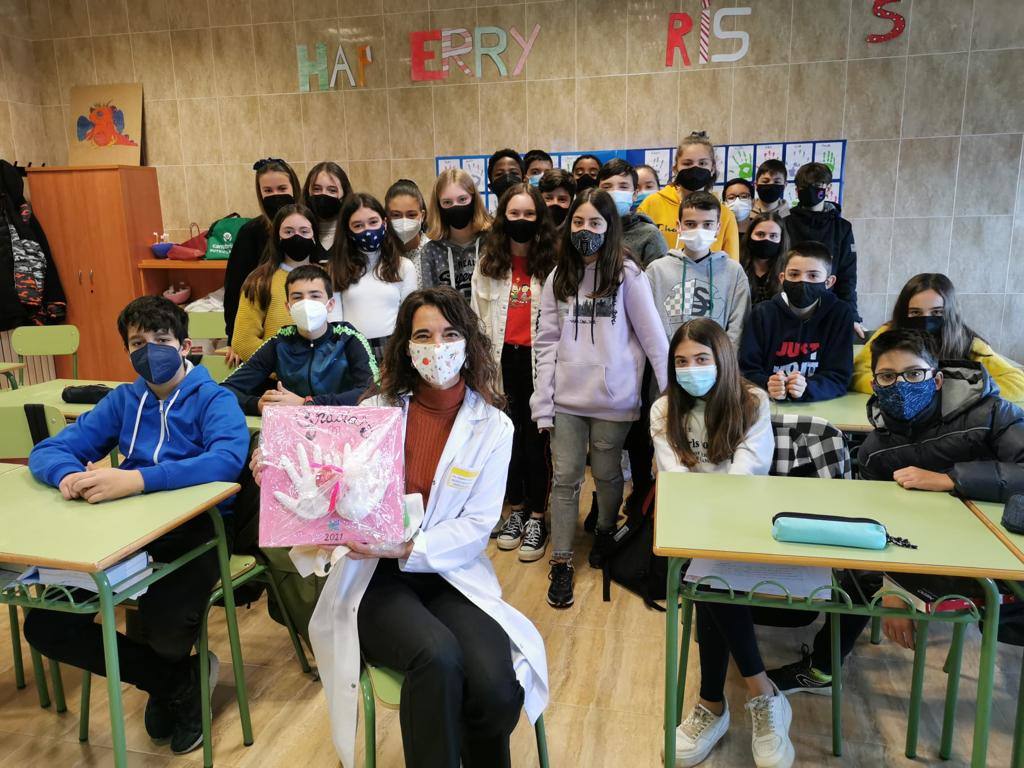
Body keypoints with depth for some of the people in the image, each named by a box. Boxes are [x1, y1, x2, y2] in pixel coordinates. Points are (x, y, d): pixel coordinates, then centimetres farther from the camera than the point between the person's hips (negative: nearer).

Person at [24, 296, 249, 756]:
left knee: (167, 634, -30)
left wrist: (136, 479, -35)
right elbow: (48, 451, 10)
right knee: (45, 627, -10)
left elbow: (228, 459, -25)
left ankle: (169, 683, 15)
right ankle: (178, 682, 10)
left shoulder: (214, 399, -3)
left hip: (194, 529, -5)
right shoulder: (122, 401, 14)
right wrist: (68, 475, -17)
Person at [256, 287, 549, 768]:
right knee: (438, 656, -31)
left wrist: (408, 548, -20)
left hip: (451, 574, 1)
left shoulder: (492, 426, -1)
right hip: (377, 577, 0)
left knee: (495, 688, -23)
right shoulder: (376, 409, 2)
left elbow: (477, 526, -5)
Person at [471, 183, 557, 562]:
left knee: (536, 435, 4)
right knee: (509, 433, 12)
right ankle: (516, 509, 28)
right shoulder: (487, 261, 6)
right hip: (502, 357, 3)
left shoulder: (552, 261, -5)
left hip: (538, 357, -3)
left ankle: (537, 517, 17)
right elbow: (478, 315, 8)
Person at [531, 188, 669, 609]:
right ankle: (561, 562, 14)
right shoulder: (559, 276, 6)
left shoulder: (627, 273, -3)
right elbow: (547, 341, 4)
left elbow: (652, 335, -4)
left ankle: (606, 532, 40)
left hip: (613, 397, -2)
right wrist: (542, 401, -2)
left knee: (607, 474, 12)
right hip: (566, 397, 2)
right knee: (565, 478, 4)